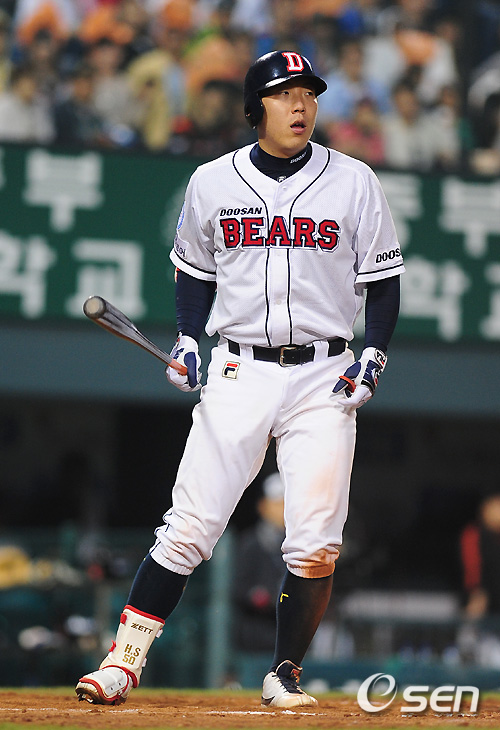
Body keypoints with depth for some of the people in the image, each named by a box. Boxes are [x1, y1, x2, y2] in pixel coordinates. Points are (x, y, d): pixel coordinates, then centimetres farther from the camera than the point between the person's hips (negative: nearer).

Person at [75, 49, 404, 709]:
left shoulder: (354, 183, 3)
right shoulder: (213, 182, 6)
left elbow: (383, 280, 7)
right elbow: (196, 270, 18)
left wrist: (373, 355, -6)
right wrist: (188, 342, 4)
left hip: (323, 377, 0)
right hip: (239, 373, 0)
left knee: (315, 543, -6)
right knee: (189, 527, -7)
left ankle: (285, 674, 10)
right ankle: (124, 661, -2)